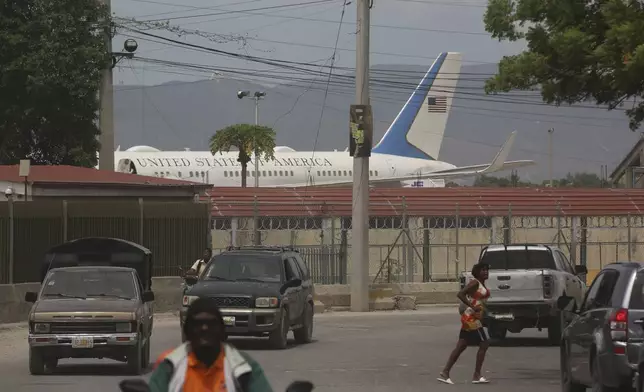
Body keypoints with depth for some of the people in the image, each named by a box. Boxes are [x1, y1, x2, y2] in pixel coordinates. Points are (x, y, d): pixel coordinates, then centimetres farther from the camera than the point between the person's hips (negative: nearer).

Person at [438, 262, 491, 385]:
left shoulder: (482, 285, 16)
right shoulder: (475, 283, -12)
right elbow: (460, 294, -22)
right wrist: (472, 307, -26)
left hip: (474, 318, 9)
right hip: (471, 318, -9)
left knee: (461, 347, 7)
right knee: (484, 344, -6)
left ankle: (445, 373, 5)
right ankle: (476, 376, -3)